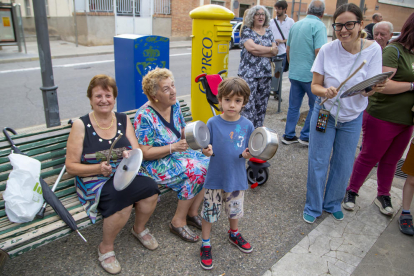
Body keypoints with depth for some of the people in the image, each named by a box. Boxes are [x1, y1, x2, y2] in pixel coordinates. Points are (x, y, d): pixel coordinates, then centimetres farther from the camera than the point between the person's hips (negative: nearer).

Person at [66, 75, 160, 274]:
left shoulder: (123, 120, 7)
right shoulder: (81, 125, -3)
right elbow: (71, 166, -4)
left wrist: (131, 156, -20)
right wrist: (99, 168, -21)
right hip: (94, 180, -3)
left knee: (150, 190, -25)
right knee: (121, 199, -33)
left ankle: (139, 229, 9)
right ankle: (105, 248, -4)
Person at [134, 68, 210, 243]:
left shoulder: (174, 105, 2)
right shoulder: (145, 116, -19)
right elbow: (145, 153, -19)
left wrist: (184, 139, -7)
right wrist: (173, 147, -26)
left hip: (176, 154, 7)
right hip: (156, 163, -7)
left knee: (208, 164, -13)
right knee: (194, 171, -25)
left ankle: (193, 212, 0)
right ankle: (178, 222, -9)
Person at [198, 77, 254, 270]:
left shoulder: (247, 125, -7)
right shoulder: (213, 123, -12)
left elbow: (249, 151, 2)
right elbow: (206, 149, -6)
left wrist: (248, 154, -20)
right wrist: (206, 151, -28)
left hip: (237, 178, 2)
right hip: (215, 178, -2)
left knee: (235, 210, 21)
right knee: (209, 212, 9)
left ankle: (234, 234, 51)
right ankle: (205, 245, 32)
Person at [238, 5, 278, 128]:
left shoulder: (268, 32, 16)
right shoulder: (247, 31, 2)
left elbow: (275, 51, 5)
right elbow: (251, 47, -16)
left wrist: (258, 51, -10)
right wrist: (270, 49, -4)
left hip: (265, 73, 5)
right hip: (248, 73, -5)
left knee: (261, 104, 7)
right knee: (248, 103, -10)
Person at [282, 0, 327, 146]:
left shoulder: (296, 25, 11)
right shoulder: (319, 26, -11)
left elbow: (288, 49, 19)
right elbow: (319, 52, -21)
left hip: (294, 73, 6)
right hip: (311, 74, -6)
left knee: (293, 106, 12)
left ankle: (289, 136, 18)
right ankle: (306, 136, 13)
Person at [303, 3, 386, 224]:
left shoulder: (373, 49, -13)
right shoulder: (327, 50, -14)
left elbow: (368, 90, -14)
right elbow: (315, 85, -10)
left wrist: (374, 88, -37)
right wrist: (325, 91, -32)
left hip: (352, 117, 1)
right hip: (325, 113, -1)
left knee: (344, 165, 12)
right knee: (318, 162, 4)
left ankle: (333, 203, 37)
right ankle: (313, 207, 25)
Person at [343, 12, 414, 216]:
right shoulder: (394, 50, -13)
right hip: (382, 117, -7)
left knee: (391, 161, 17)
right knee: (369, 157, 5)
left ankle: (383, 196, 33)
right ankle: (351, 191, 23)